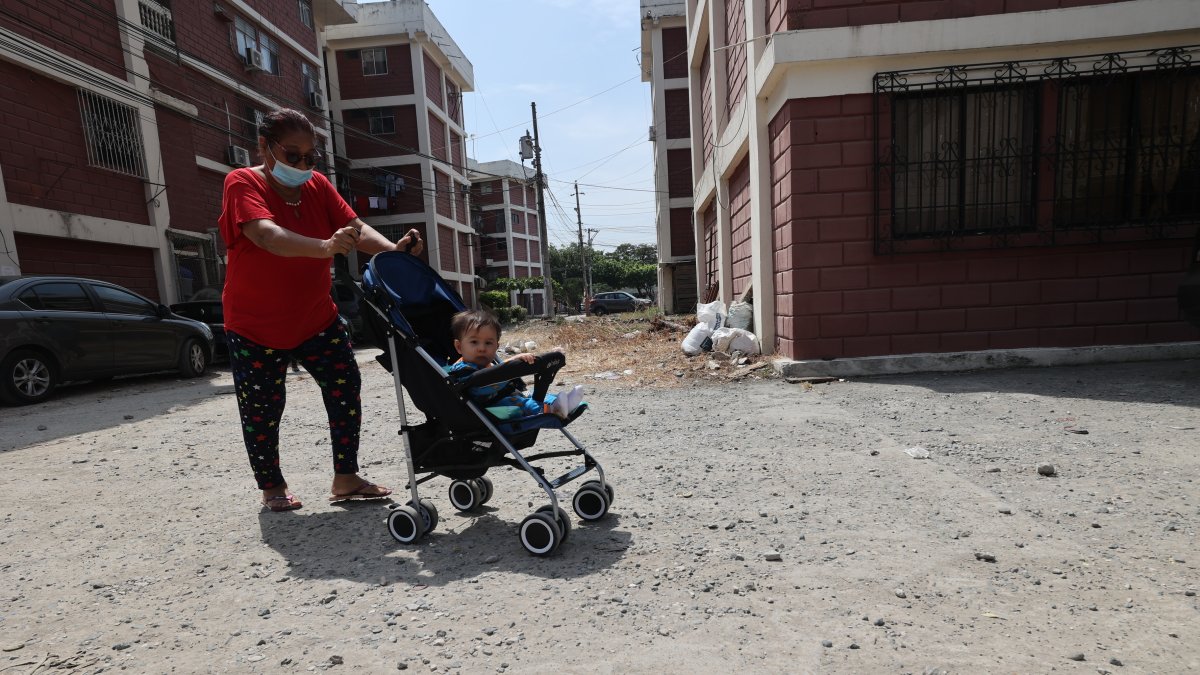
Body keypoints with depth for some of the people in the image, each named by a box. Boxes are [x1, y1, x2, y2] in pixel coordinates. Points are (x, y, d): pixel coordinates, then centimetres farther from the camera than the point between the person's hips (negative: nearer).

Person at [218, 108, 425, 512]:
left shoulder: (318, 186, 0)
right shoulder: (243, 183, -15)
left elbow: (355, 227, -14)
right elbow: (267, 236, -35)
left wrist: (394, 249, -35)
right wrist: (325, 247, -54)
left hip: (316, 319, 4)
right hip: (255, 326, -4)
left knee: (346, 389, -4)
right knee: (261, 410, 4)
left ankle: (346, 479, 9)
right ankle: (272, 487, 26)